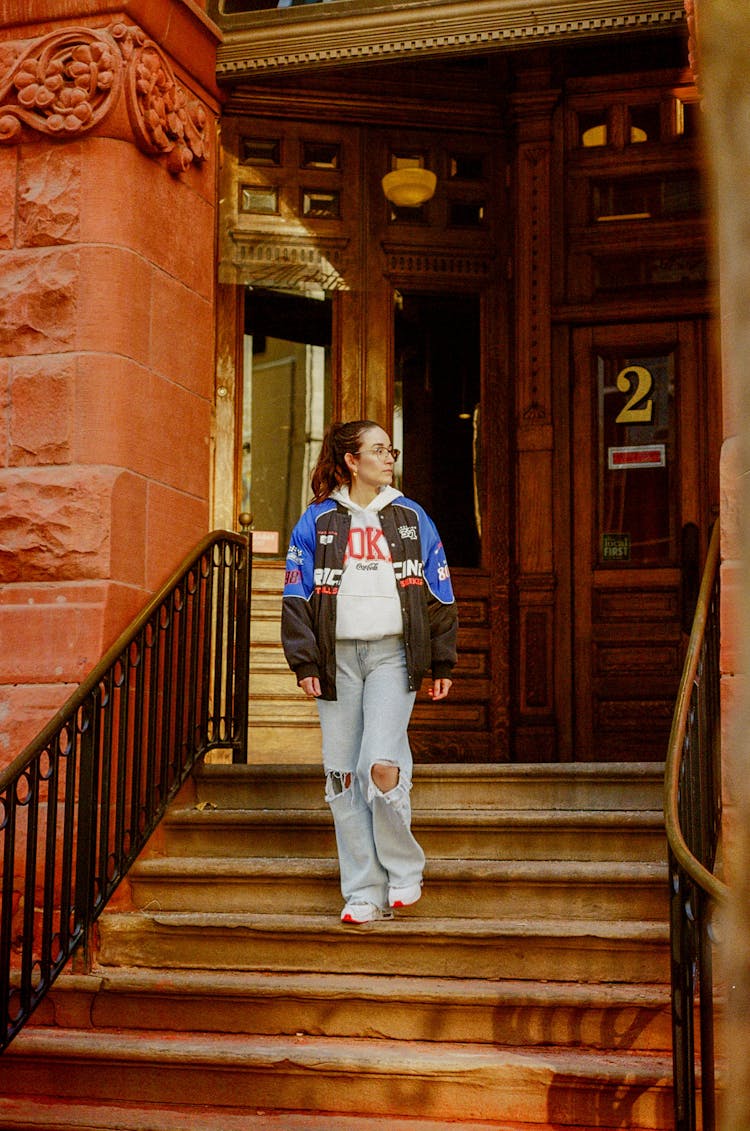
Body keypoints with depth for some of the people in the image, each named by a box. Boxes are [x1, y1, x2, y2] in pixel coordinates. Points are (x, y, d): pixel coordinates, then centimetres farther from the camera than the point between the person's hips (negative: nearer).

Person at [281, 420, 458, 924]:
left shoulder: (411, 518, 9)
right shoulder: (317, 522, 7)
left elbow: (439, 595, 11)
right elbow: (297, 596, 4)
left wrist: (442, 664, 7)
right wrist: (305, 663, -4)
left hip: (392, 654, -1)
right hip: (337, 656, 1)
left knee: (382, 765, -16)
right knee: (343, 777, 1)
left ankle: (404, 870, 6)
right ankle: (363, 892, 11)